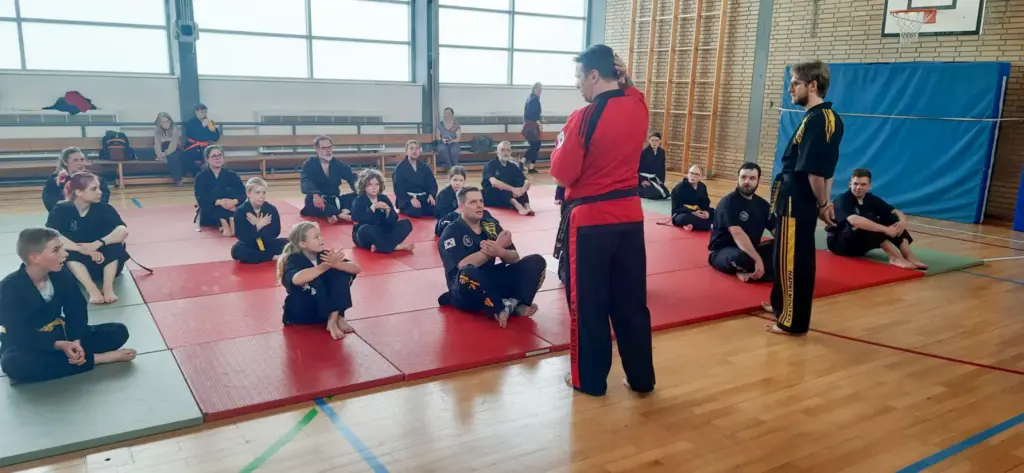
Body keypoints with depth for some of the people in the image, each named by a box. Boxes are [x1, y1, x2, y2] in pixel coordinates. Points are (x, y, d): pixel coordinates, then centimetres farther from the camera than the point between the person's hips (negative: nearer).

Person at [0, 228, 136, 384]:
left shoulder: (62, 276, -8)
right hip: (26, 346, -4)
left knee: (119, 332, -10)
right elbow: (19, 334, -23)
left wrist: (76, 341, -26)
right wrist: (59, 345, -35)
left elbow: (77, 313, -6)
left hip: (59, 337, 4)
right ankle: (94, 359, -31)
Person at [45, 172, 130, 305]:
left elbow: (123, 231, -27)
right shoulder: (61, 210, -12)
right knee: (66, 251, -30)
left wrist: (98, 244, -41)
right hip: (75, 268, 0)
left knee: (114, 240, -26)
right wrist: (83, 249, -40)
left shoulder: (103, 208, -11)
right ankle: (92, 290, -41)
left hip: (104, 263, 0)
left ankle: (108, 288, -34)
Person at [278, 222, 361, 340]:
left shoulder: (324, 255, -5)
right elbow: (297, 279, -42)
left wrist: (335, 263, -37)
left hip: (327, 309, 5)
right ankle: (336, 318, -17)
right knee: (313, 280, -31)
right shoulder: (294, 259, -16)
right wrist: (327, 265, -41)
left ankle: (333, 318, -19)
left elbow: (356, 268, -17)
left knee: (343, 272, -15)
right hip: (301, 312, -4)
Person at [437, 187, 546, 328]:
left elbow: (515, 258, 3)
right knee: (468, 274, -42)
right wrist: (497, 246, -20)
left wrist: (500, 252, -21)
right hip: (465, 290, -6)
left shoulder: (491, 225, 7)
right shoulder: (451, 232, -9)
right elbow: (463, 266, -25)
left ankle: (518, 304, -26)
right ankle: (500, 308, -20)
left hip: (492, 282, 6)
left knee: (537, 262, -6)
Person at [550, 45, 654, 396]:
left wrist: (560, 145, 4)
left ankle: (590, 379, 19)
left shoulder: (584, 118, -17)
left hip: (589, 220, -6)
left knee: (588, 304, 7)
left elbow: (563, 173, -13)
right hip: (629, 215, 6)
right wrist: (623, 77, 13)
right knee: (631, 301, 14)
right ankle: (641, 377, 24)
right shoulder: (638, 107, 2)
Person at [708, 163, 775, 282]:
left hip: (750, 250, 7)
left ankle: (750, 273, -19)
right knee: (741, 257, -40)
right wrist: (758, 259, -38)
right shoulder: (729, 202, -16)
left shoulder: (762, 204, 7)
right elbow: (737, 234, -29)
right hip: (722, 252, -7)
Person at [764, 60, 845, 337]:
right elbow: (825, 168, 13)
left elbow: (815, 171, -24)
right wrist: (823, 203, 15)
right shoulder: (830, 117, 11)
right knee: (797, 258, 21)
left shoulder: (816, 120, -21)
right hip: (801, 199, 10)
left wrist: (822, 204, -12)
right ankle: (783, 308, 37)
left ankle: (794, 321, 11)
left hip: (796, 200, -10)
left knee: (791, 260, 0)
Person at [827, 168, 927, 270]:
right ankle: (896, 258, -37)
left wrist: (903, 221, -29)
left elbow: (896, 212, -4)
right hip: (839, 243, -7)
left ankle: (909, 256, -27)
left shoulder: (871, 199, 1)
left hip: (860, 245, 7)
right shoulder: (842, 200, -19)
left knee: (891, 218, -13)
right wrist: (885, 229, -41)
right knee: (868, 221, -32)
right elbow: (854, 221, -38)